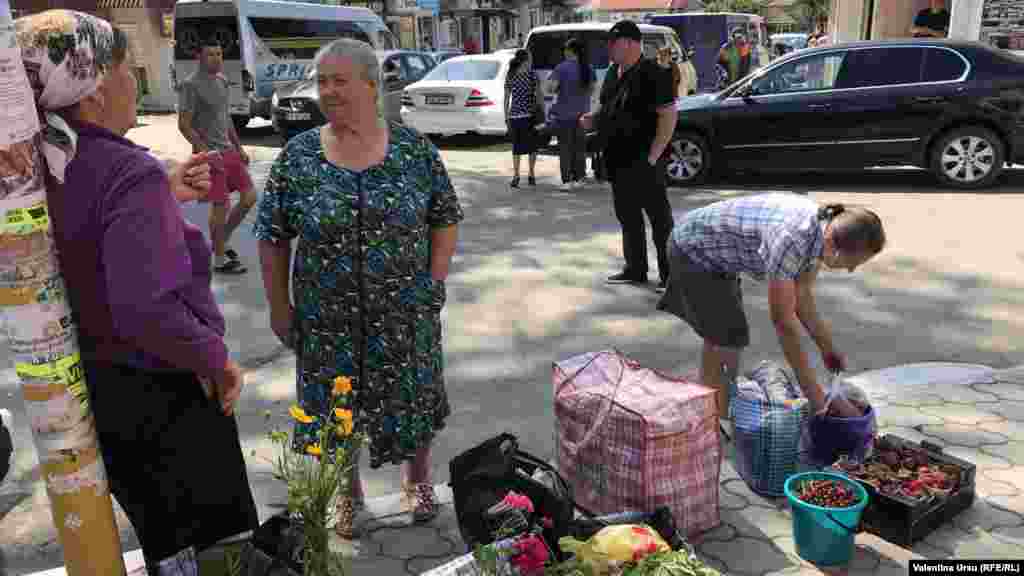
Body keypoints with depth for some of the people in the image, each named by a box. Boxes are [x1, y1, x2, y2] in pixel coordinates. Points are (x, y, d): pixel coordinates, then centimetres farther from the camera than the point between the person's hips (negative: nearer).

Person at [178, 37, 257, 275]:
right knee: (221, 205, -5)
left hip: (229, 150, 8)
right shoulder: (191, 84, -11)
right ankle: (220, 259, 9)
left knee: (250, 196, 7)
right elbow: (184, 124, -14)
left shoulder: (223, 80, 13)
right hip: (209, 153, -8)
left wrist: (239, 148, 18)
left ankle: (222, 241, 25)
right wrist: (206, 152, -20)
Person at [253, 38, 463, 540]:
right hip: (327, 319, 1)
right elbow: (273, 238, 1)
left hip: (406, 314, 0)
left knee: (412, 398, 14)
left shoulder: (414, 149, -4)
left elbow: (445, 219, 4)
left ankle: (417, 479, 41)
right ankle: (348, 493, 40)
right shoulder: (297, 156, -4)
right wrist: (279, 307, -1)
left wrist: (435, 281, -3)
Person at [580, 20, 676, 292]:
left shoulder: (652, 74, -14)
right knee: (627, 216, 15)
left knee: (659, 217, 0)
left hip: (643, 162, -9)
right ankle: (635, 269, 27)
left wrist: (652, 156, -21)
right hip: (617, 162, 9)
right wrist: (593, 118, 3)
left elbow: (668, 116, -17)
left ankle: (669, 273, 9)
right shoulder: (613, 73, 12)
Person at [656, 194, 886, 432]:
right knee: (728, 342, -8)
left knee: (719, 340, 20)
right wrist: (815, 395, -29)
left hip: (716, 255, 9)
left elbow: (801, 296, 1)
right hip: (696, 249, -9)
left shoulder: (822, 230, -11)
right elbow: (783, 320, -33)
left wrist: (827, 348, -6)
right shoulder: (791, 238, -37)